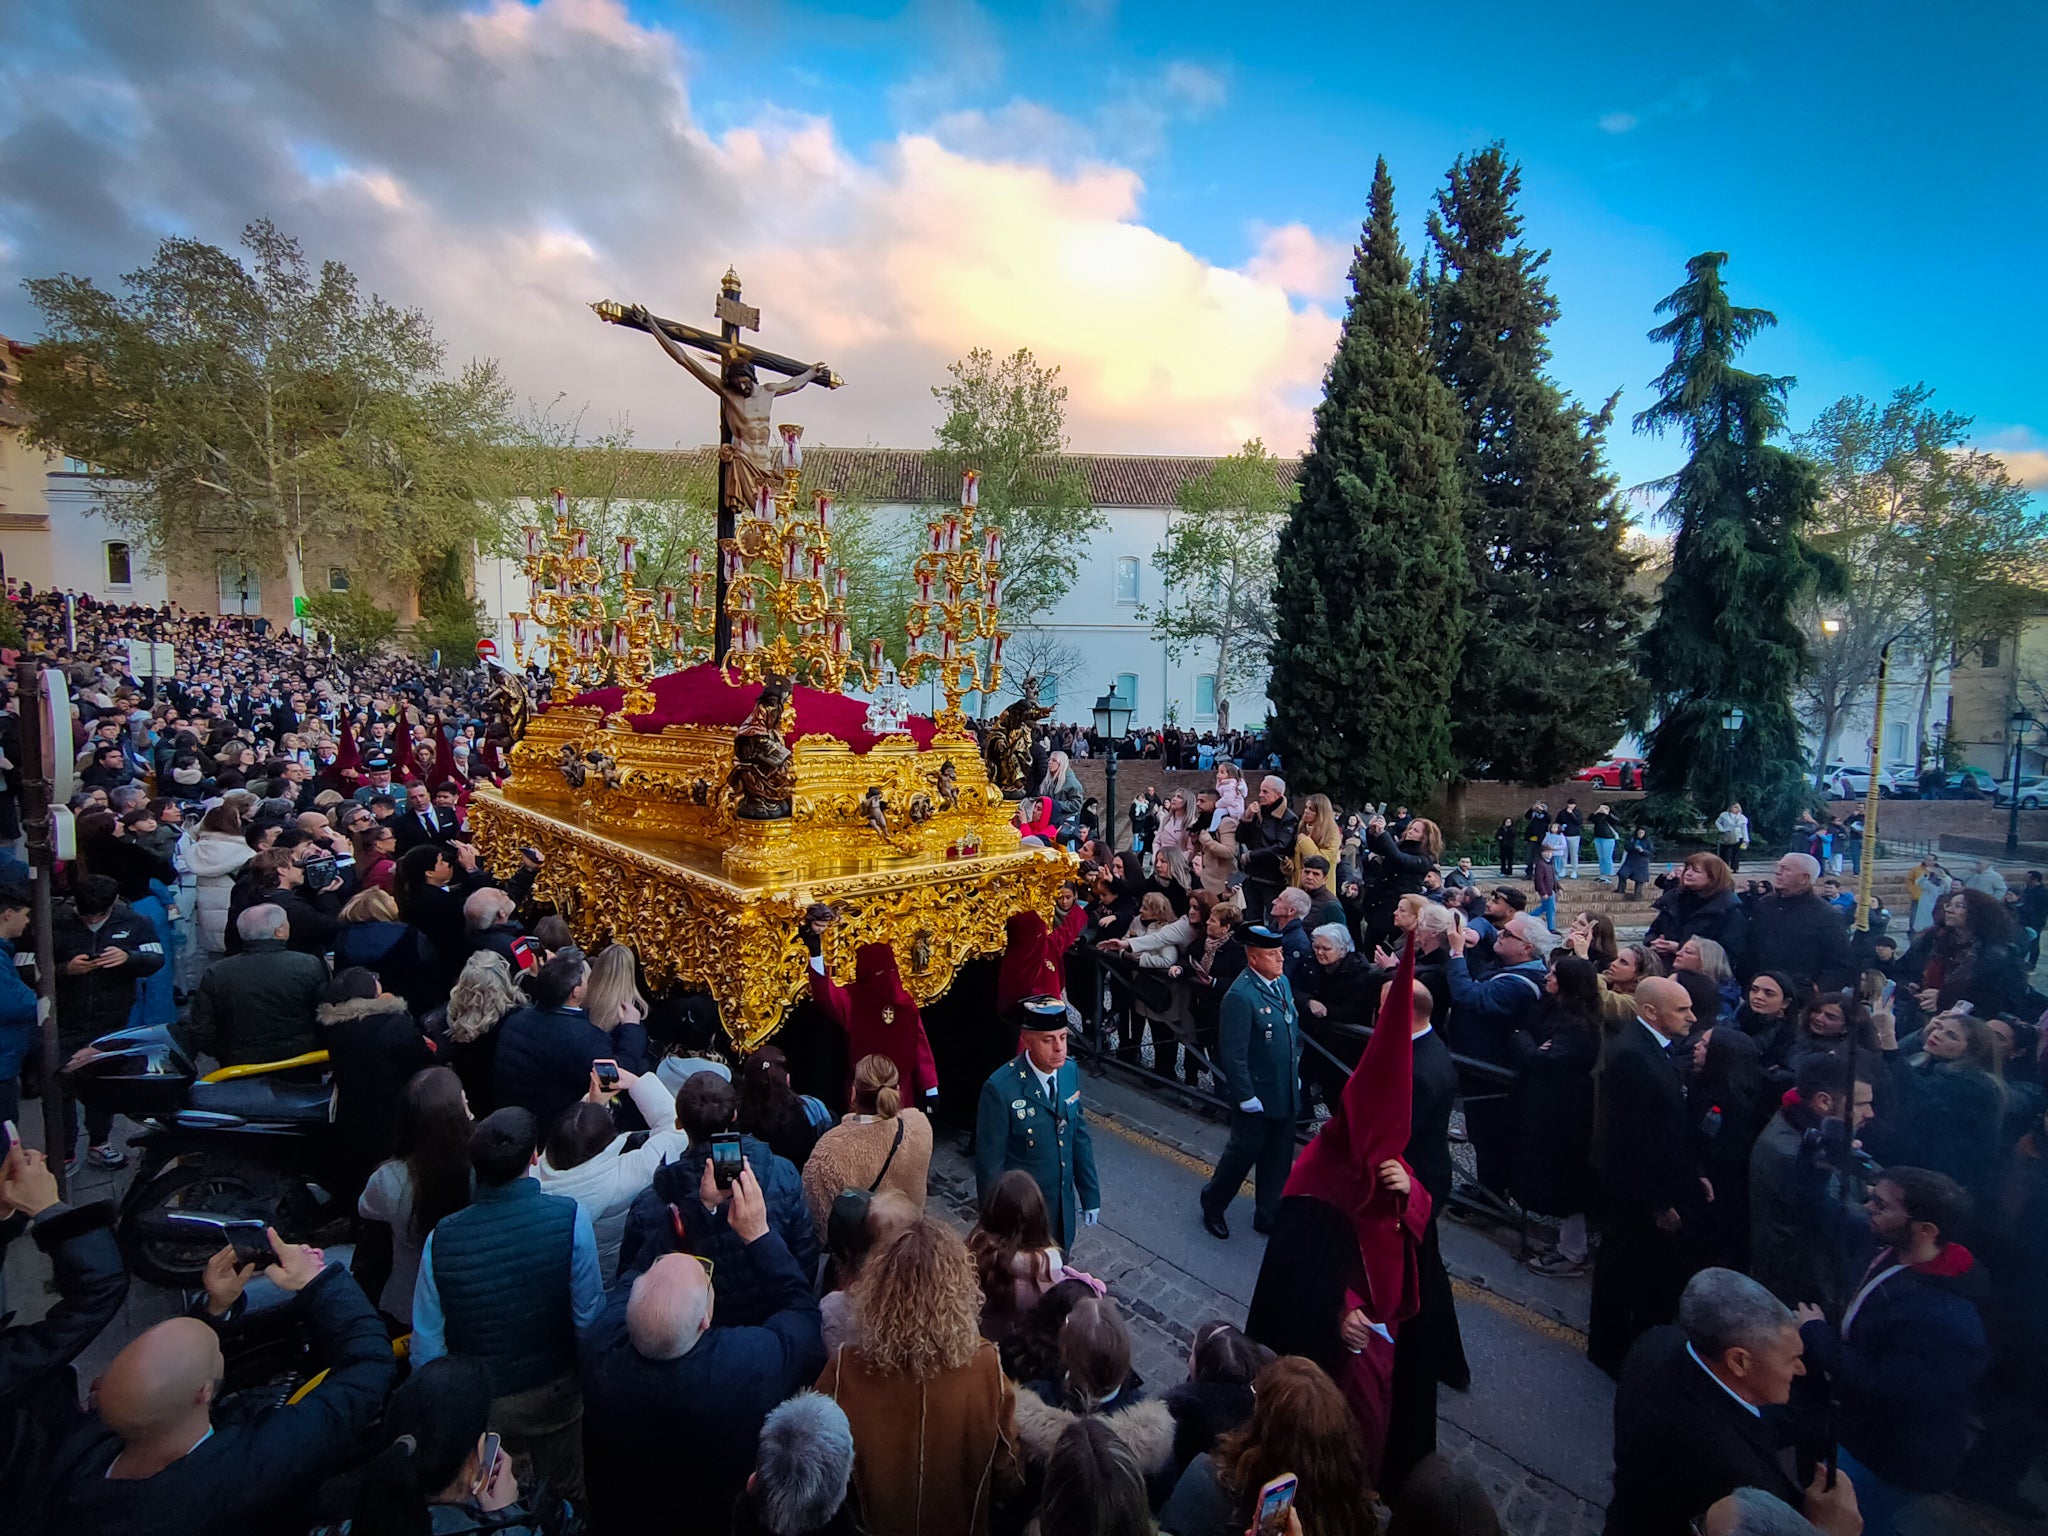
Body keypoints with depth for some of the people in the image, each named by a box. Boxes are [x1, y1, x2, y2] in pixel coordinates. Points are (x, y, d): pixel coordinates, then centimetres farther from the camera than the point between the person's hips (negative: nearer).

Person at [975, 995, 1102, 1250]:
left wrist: (1090, 1196, 9)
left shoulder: (1070, 1071, -7)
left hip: (1064, 1207, 5)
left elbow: (1079, 1138, 4)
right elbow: (989, 1164, -17)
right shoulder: (1000, 1089, -26)